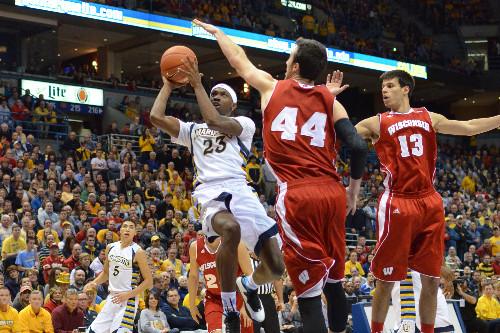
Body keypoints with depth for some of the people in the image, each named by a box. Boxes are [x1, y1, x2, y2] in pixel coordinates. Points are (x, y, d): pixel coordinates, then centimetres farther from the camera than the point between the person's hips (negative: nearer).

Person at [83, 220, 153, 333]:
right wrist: (94, 283, 3)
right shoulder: (110, 247, 7)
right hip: (111, 297, 7)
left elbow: (148, 281, -10)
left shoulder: (138, 252, -10)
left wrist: (128, 294, -17)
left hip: (128, 300, -7)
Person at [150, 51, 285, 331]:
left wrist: (197, 84, 3)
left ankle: (250, 286, 33)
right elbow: (156, 117, 14)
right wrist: (169, 85, 24)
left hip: (240, 189, 0)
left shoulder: (244, 124, 17)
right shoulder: (193, 129, 29)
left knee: (275, 268, -8)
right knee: (231, 229, -39)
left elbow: (215, 122, -4)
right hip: (209, 192, 0)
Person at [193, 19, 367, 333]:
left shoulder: (272, 87, 11)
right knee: (333, 281, 18)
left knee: (309, 291, -4)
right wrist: (354, 189, 17)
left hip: (297, 195, -3)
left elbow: (238, 58, 28)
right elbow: (359, 147, 2)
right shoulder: (330, 100, 13)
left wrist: (216, 32, 46)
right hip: (332, 193, 3)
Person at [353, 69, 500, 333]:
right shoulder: (376, 123, 4)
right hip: (397, 204, -3)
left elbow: (470, 128, 19)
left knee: (431, 280, 7)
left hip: (429, 203, 3)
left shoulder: (429, 118, 14)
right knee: (386, 281, 0)